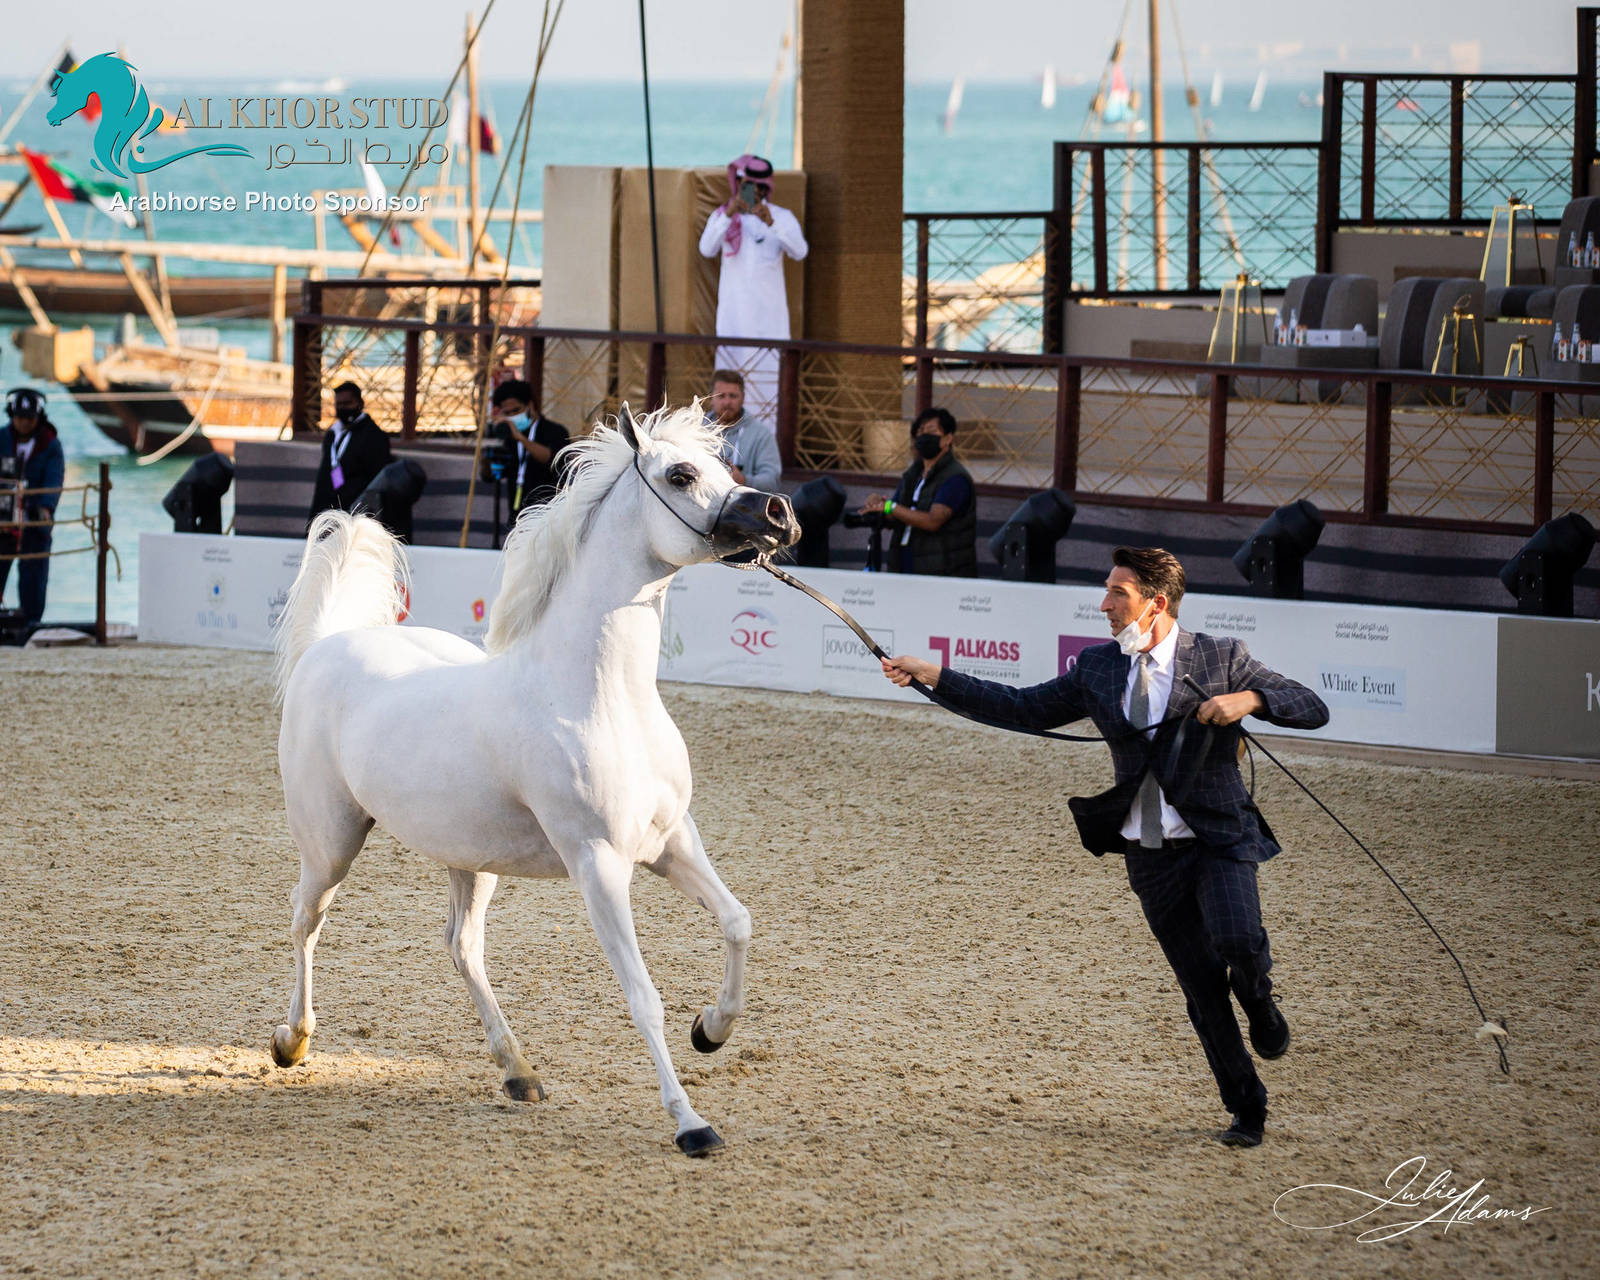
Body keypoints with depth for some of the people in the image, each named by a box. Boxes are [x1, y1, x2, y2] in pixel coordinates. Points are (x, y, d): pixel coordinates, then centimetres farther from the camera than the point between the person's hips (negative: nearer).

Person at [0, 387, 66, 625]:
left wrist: (47, 507, -29)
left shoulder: (50, 445, -1)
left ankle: (32, 622, 4)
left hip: (36, 520, -1)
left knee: (33, 573, -3)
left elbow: (55, 479, -12)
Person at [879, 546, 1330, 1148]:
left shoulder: (1220, 659, -4)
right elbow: (1025, 708, 15)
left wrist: (1249, 700, -23)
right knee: (1202, 990, 4)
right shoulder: (1097, 668, 8)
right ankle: (1247, 1111, 18)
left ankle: (1259, 1002, 7)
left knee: (1238, 944, -29)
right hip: (1150, 853, 4)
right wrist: (932, 676, 11)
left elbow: (1313, 708, -5)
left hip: (1217, 838, -4)